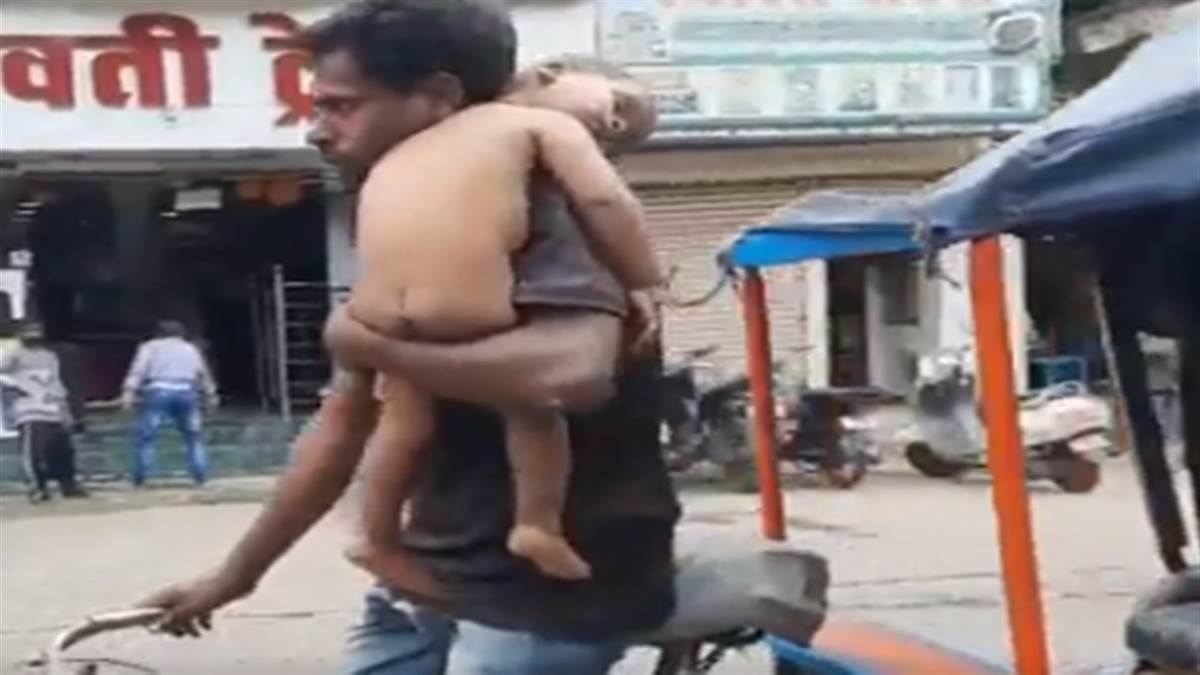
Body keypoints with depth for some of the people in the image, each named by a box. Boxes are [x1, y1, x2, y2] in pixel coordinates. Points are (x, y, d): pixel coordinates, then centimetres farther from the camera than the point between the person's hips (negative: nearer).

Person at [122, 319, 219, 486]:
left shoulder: (150, 346, 15)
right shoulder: (191, 349, 25)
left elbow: (138, 369, -1)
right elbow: (204, 374, 33)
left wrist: (129, 392, -10)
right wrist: (211, 394, 45)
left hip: (159, 393, -3)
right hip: (186, 394, 3)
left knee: (145, 436, 1)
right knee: (192, 436, 17)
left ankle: (139, 478, -3)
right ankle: (200, 476, 13)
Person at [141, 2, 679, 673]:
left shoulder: (538, 210, -16)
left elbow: (573, 370, -37)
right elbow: (344, 424, 17)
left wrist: (375, 344, -23)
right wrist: (236, 574, 21)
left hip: (551, 591, -8)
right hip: (430, 579, 9)